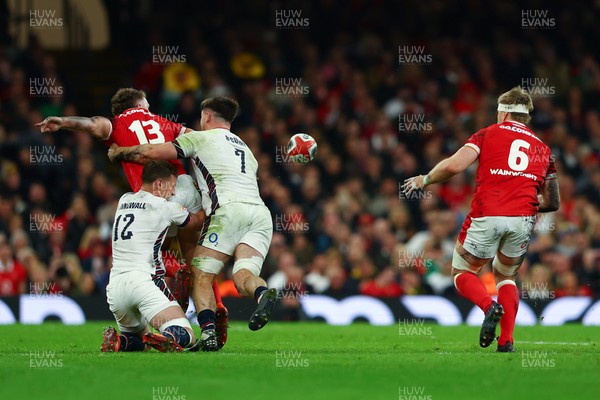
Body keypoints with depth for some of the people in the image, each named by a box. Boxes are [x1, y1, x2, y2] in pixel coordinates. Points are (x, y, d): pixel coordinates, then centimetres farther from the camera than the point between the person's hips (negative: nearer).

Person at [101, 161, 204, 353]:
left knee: (136, 340, 25)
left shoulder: (124, 200, 18)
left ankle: (117, 341, -8)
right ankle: (162, 339, -43)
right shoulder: (164, 207, 3)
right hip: (143, 279, -6)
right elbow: (197, 222, 21)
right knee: (184, 336, -9)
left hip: (114, 285, 6)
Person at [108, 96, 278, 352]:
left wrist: (117, 153, 24)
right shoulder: (245, 149, 34)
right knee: (243, 276, -8)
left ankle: (208, 333, -20)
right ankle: (263, 293, -43)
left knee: (202, 275, 0)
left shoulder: (201, 138, 14)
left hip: (229, 208, -6)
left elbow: (153, 153, 6)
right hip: (261, 212, 6)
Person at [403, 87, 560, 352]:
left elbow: (454, 165, -6)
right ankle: (506, 341, 10)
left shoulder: (488, 134, 9)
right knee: (506, 276, 26)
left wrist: (424, 180, 10)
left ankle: (489, 306, -15)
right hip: (522, 219, 3)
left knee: (462, 273, 16)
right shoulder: (542, 148, 21)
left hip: (487, 217, -3)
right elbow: (552, 203, 23)